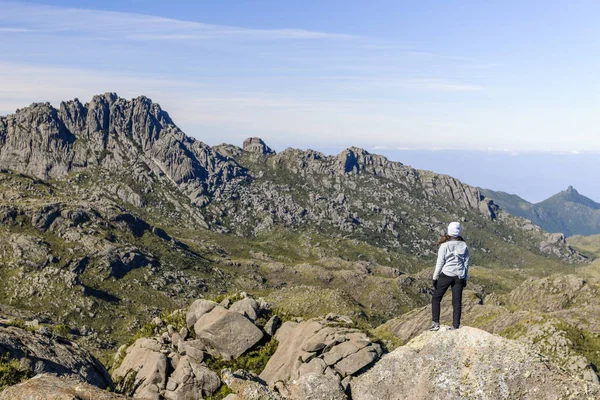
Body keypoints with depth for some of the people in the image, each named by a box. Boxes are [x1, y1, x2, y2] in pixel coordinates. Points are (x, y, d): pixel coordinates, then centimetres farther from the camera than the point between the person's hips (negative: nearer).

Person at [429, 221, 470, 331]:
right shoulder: (463, 245, 3)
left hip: (446, 275, -4)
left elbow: (440, 263, -8)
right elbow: (467, 261, 8)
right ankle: (456, 326, 9)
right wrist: (465, 278, 16)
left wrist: (435, 278, -1)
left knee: (436, 298, 10)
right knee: (457, 302, 9)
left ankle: (435, 323, 5)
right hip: (459, 276, 4)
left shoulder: (444, 245, -9)